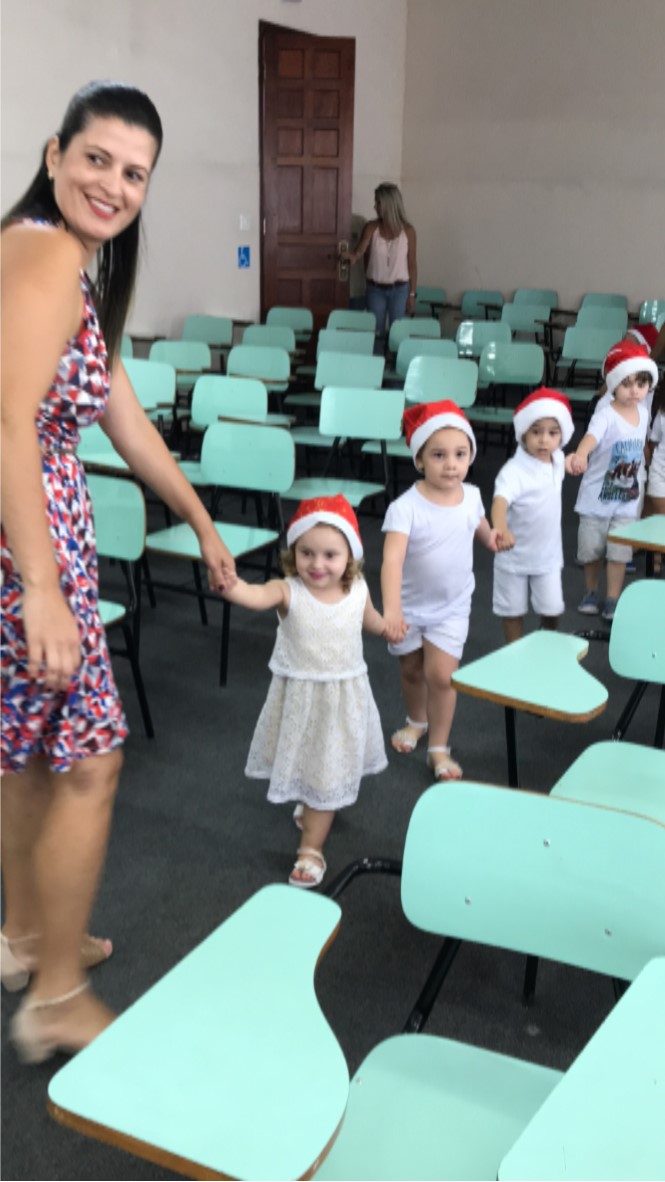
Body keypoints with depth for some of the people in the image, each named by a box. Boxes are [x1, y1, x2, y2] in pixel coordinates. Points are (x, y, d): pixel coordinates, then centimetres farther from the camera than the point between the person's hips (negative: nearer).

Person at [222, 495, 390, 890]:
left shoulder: (357, 590, -11)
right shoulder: (288, 591, -23)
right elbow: (254, 596, -46)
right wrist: (227, 582, -68)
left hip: (344, 697, 1)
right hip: (298, 697, -1)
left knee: (328, 772, 7)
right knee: (304, 763, 21)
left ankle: (311, 849, 19)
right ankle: (312, 808, 52)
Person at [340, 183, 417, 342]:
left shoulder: (408, 230, -5)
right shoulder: (371, 227, -2)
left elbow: (412, 264, 0)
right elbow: (360, 251, -13)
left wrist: (412, 294, -1)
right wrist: (353, 256, -37)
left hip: (399, 290, -1)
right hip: (375, 289, 1)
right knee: (375, 332, 5)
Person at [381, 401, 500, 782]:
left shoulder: (471, 495, -12)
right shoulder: (405, 507, -29)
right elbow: (392, 558, -42)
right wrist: (391, 610, -52)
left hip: (452, 607, 1)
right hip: (411, 605, -1)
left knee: (441, 674, -7)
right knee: (411, 669, 19)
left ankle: (439, 748, 11)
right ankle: (417, 721, 48)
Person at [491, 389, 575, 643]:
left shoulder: (557, 460, -6)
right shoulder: (514, 470, -28)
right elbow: (500, 500, -47)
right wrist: (500, 529, -63)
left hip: (548, 554, 5)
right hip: (514, 556, -4)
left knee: (552, 610, 8)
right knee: (513, 611, 11)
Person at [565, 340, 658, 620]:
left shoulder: (643, 413, 0)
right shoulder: (606, 415, -20)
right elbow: (592, 435, -41)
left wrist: (639, 483, 16)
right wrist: (580, 455, -63)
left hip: (628, 500, 4)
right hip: (597, 497, -4)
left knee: (619, 552, 4)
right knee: (592, 550, 10)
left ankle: (613, 601, 15)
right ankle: (590, 592, 31)